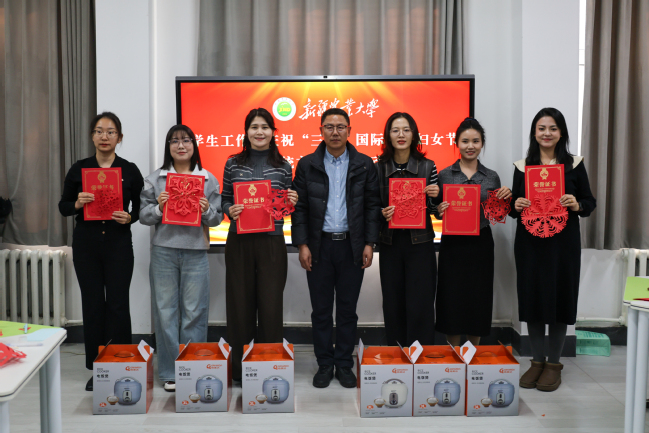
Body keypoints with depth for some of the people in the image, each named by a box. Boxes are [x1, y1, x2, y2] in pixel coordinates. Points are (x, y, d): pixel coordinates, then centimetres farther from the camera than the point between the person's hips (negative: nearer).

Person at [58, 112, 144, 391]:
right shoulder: (79, 169, 6)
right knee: (92, 304, 5)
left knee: (118, 304, -4)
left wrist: (129, 217, -13)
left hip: (119, 244, -1)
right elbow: (63, 207, 10)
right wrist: (77, 204, -11)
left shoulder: (130, 170, 3)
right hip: (86, 245, 2)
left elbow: (141, 208, 7)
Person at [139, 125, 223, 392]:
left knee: (195, 312, 2)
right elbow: (143, 216, 7)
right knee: (165, 311, 3)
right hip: (163, 251, 1)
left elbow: (218, 219, 7)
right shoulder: (155, 179, 9)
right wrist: (158, 207, -11)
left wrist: (207, 210, -13)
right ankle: (169, 372, 15)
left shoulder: (208, 179, 8)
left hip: (196, 252, 0)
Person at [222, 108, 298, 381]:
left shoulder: (283, 167, 7)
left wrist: (292, 203, -7)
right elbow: (224, 200, 12)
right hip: (239, 242, 0)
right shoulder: (233, 164, 6)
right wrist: (230, 211, -9)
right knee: (240, 302, 5)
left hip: (272, 243, 0)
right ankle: (239, 367, 18)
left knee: (271, 304, 1)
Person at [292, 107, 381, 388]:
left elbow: (373, 205, 3)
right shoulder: (307, 165, 3)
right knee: (321, 309, 7)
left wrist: (369, 244, -3)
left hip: (352, 245, 0)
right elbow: (299, 207, 2)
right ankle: (324, 364, 21)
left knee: (347, 309, 8)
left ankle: (344, 364, 22)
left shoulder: (364, 165, 3)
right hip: (319, 246, 0)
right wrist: (302, 244, -5)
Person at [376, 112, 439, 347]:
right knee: (393, 304, 7)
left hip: (420, 242, -1)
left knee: (420, 305, -1)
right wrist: (382, 213, -12)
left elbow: (434, 209, 8)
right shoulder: (378, 168, 4)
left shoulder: (428, 166, 3)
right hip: (390, 244, 1)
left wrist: (435, 196, -13)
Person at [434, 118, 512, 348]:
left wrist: (506, 198, -5)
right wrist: (440, 210, -15)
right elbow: (437, 211, 7)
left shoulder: (492, 177, 7)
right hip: (452, 243, -1)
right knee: (452, 298, 2)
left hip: (481, 243, 2)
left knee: (479, 299, 7)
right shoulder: (444, 175, 3)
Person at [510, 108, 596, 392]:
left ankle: (553, 363, 18)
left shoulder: (574, 164, 3)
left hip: (563, 242, -1)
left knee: (560, 297, 3)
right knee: (531, 296, 5)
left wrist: (576, 205, -17)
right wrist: (515, 206, -12)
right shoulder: (522, 166, 6)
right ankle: (537, 361, 20)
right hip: (529, 242, 2)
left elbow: (590, 203, 4)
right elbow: (513, 206, 10)